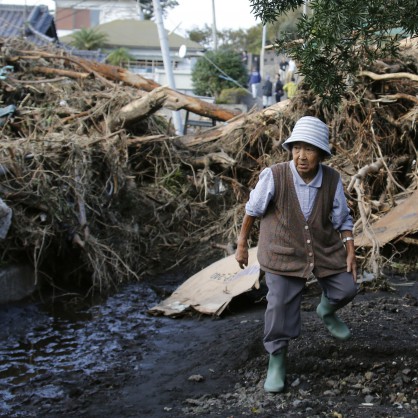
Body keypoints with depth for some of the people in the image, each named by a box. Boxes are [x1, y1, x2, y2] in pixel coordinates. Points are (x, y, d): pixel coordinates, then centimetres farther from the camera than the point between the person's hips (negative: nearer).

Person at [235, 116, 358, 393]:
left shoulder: (332, 180, -15)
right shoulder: (274, 176, -23)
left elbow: (343, 219, 0)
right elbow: (253, 210, -7)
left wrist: (350, 252, -7)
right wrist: (242, 244, 2)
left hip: (324, 248, 3)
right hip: (284, 251, -3)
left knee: (347, 288, 8)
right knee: (281, 305, -6)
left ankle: (326, 311, 44)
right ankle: (277, 360, 16)